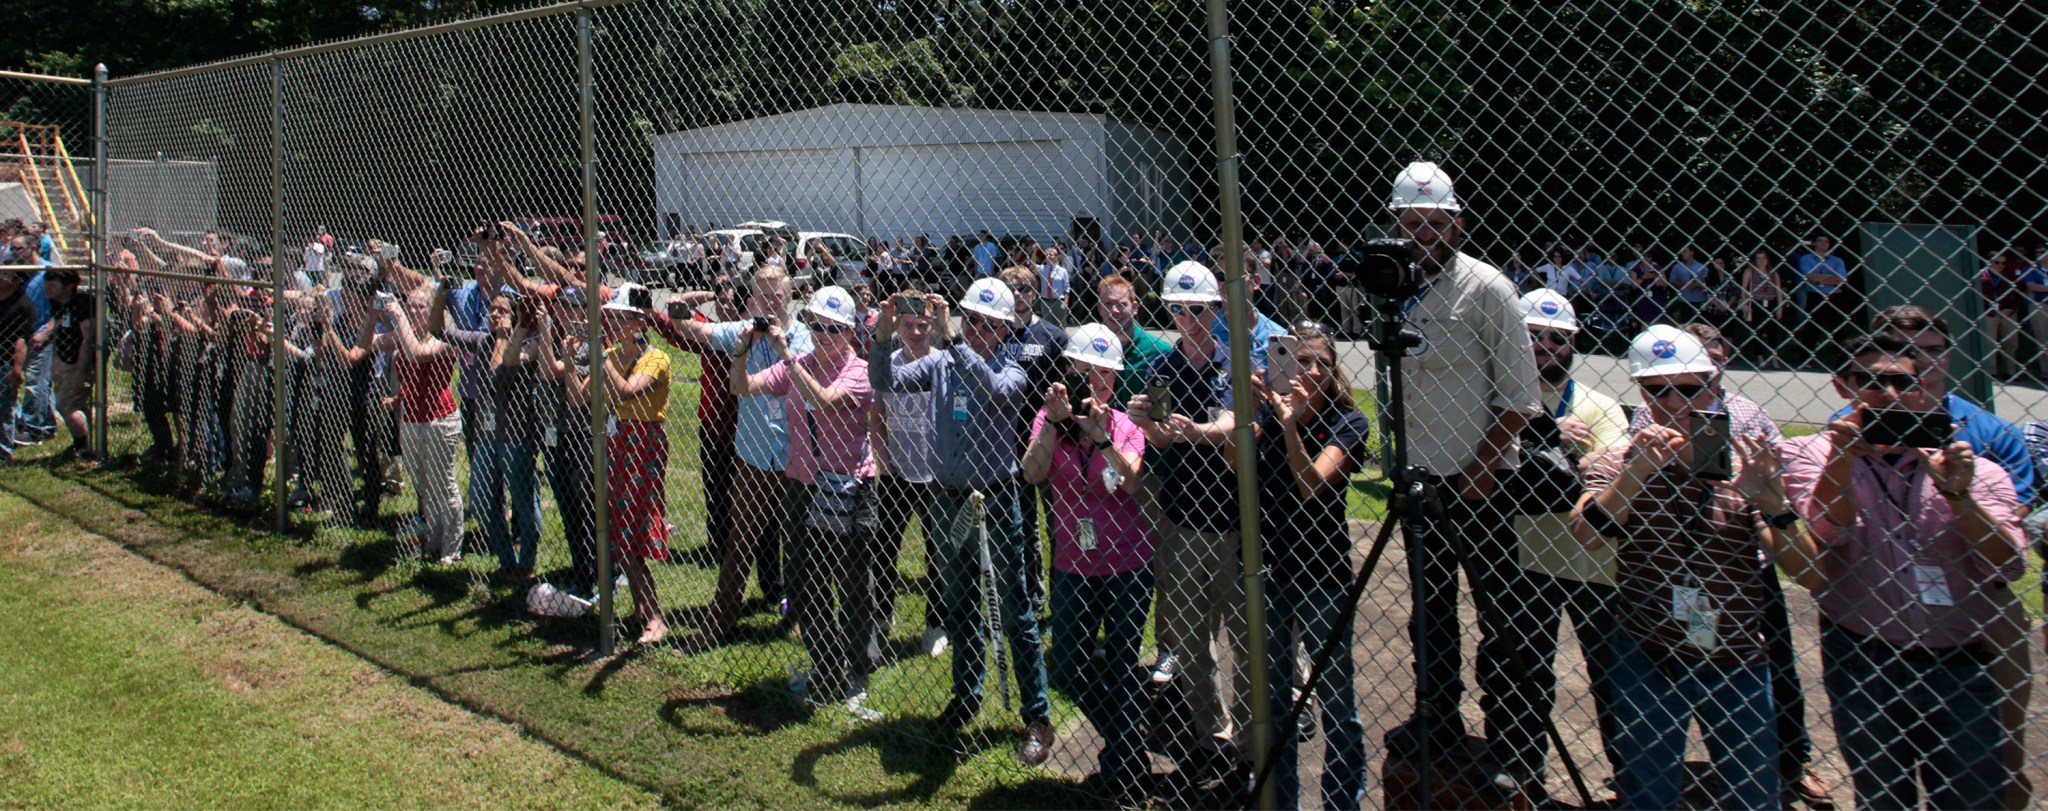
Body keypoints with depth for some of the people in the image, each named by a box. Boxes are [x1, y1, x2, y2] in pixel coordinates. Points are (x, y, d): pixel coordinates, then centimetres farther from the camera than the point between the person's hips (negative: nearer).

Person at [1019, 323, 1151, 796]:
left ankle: (1122, 762, 29)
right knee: (1067, 668, 6)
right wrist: (1054, 421, -30)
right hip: (1073, 565, 2)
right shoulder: (1050, 418, -2)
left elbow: (1130, 480, -23)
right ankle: (1127, 750, 29)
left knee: (1120, 667, 6)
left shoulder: (1126, 426, -4)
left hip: (1127, 565, -2)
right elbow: (1033, 474, -19)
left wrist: (1101, 433, -34)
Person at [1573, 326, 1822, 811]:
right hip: (1646, 660, -1)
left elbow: (1808, 573, -11)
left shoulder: (1747, 468, -2)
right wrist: (1635, 474, -37)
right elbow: (1584, 535, -23)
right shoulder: (1622, 466, -3)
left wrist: (1773, 504, -28)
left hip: (1736, 663, 1)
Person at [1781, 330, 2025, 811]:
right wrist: (1841, 456, -28)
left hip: (1959, 666, 1)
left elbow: (2009, 566, -7)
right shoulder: (1814, 455, 1)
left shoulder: (1975, 472, 3)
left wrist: (1956, 493, -19)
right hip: (1862, 662, -1)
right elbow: (1828, 531, -15)